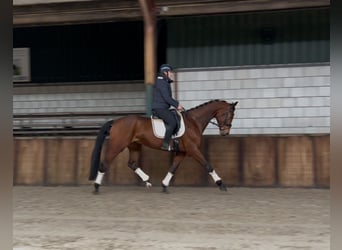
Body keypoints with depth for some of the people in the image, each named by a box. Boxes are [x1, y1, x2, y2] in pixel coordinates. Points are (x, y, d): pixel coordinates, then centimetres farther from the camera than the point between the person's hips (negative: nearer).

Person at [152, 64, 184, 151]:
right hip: (159, 108, -11)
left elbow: (169, 97, 24)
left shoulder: (165, 82, 20)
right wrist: (176, 105, -10)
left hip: (163, 108, 11)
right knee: (172, 122, -23)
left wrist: (177, 103, 12)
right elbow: (167, 98, -19)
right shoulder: (161, 82, -13)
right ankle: (165, 144, -24)